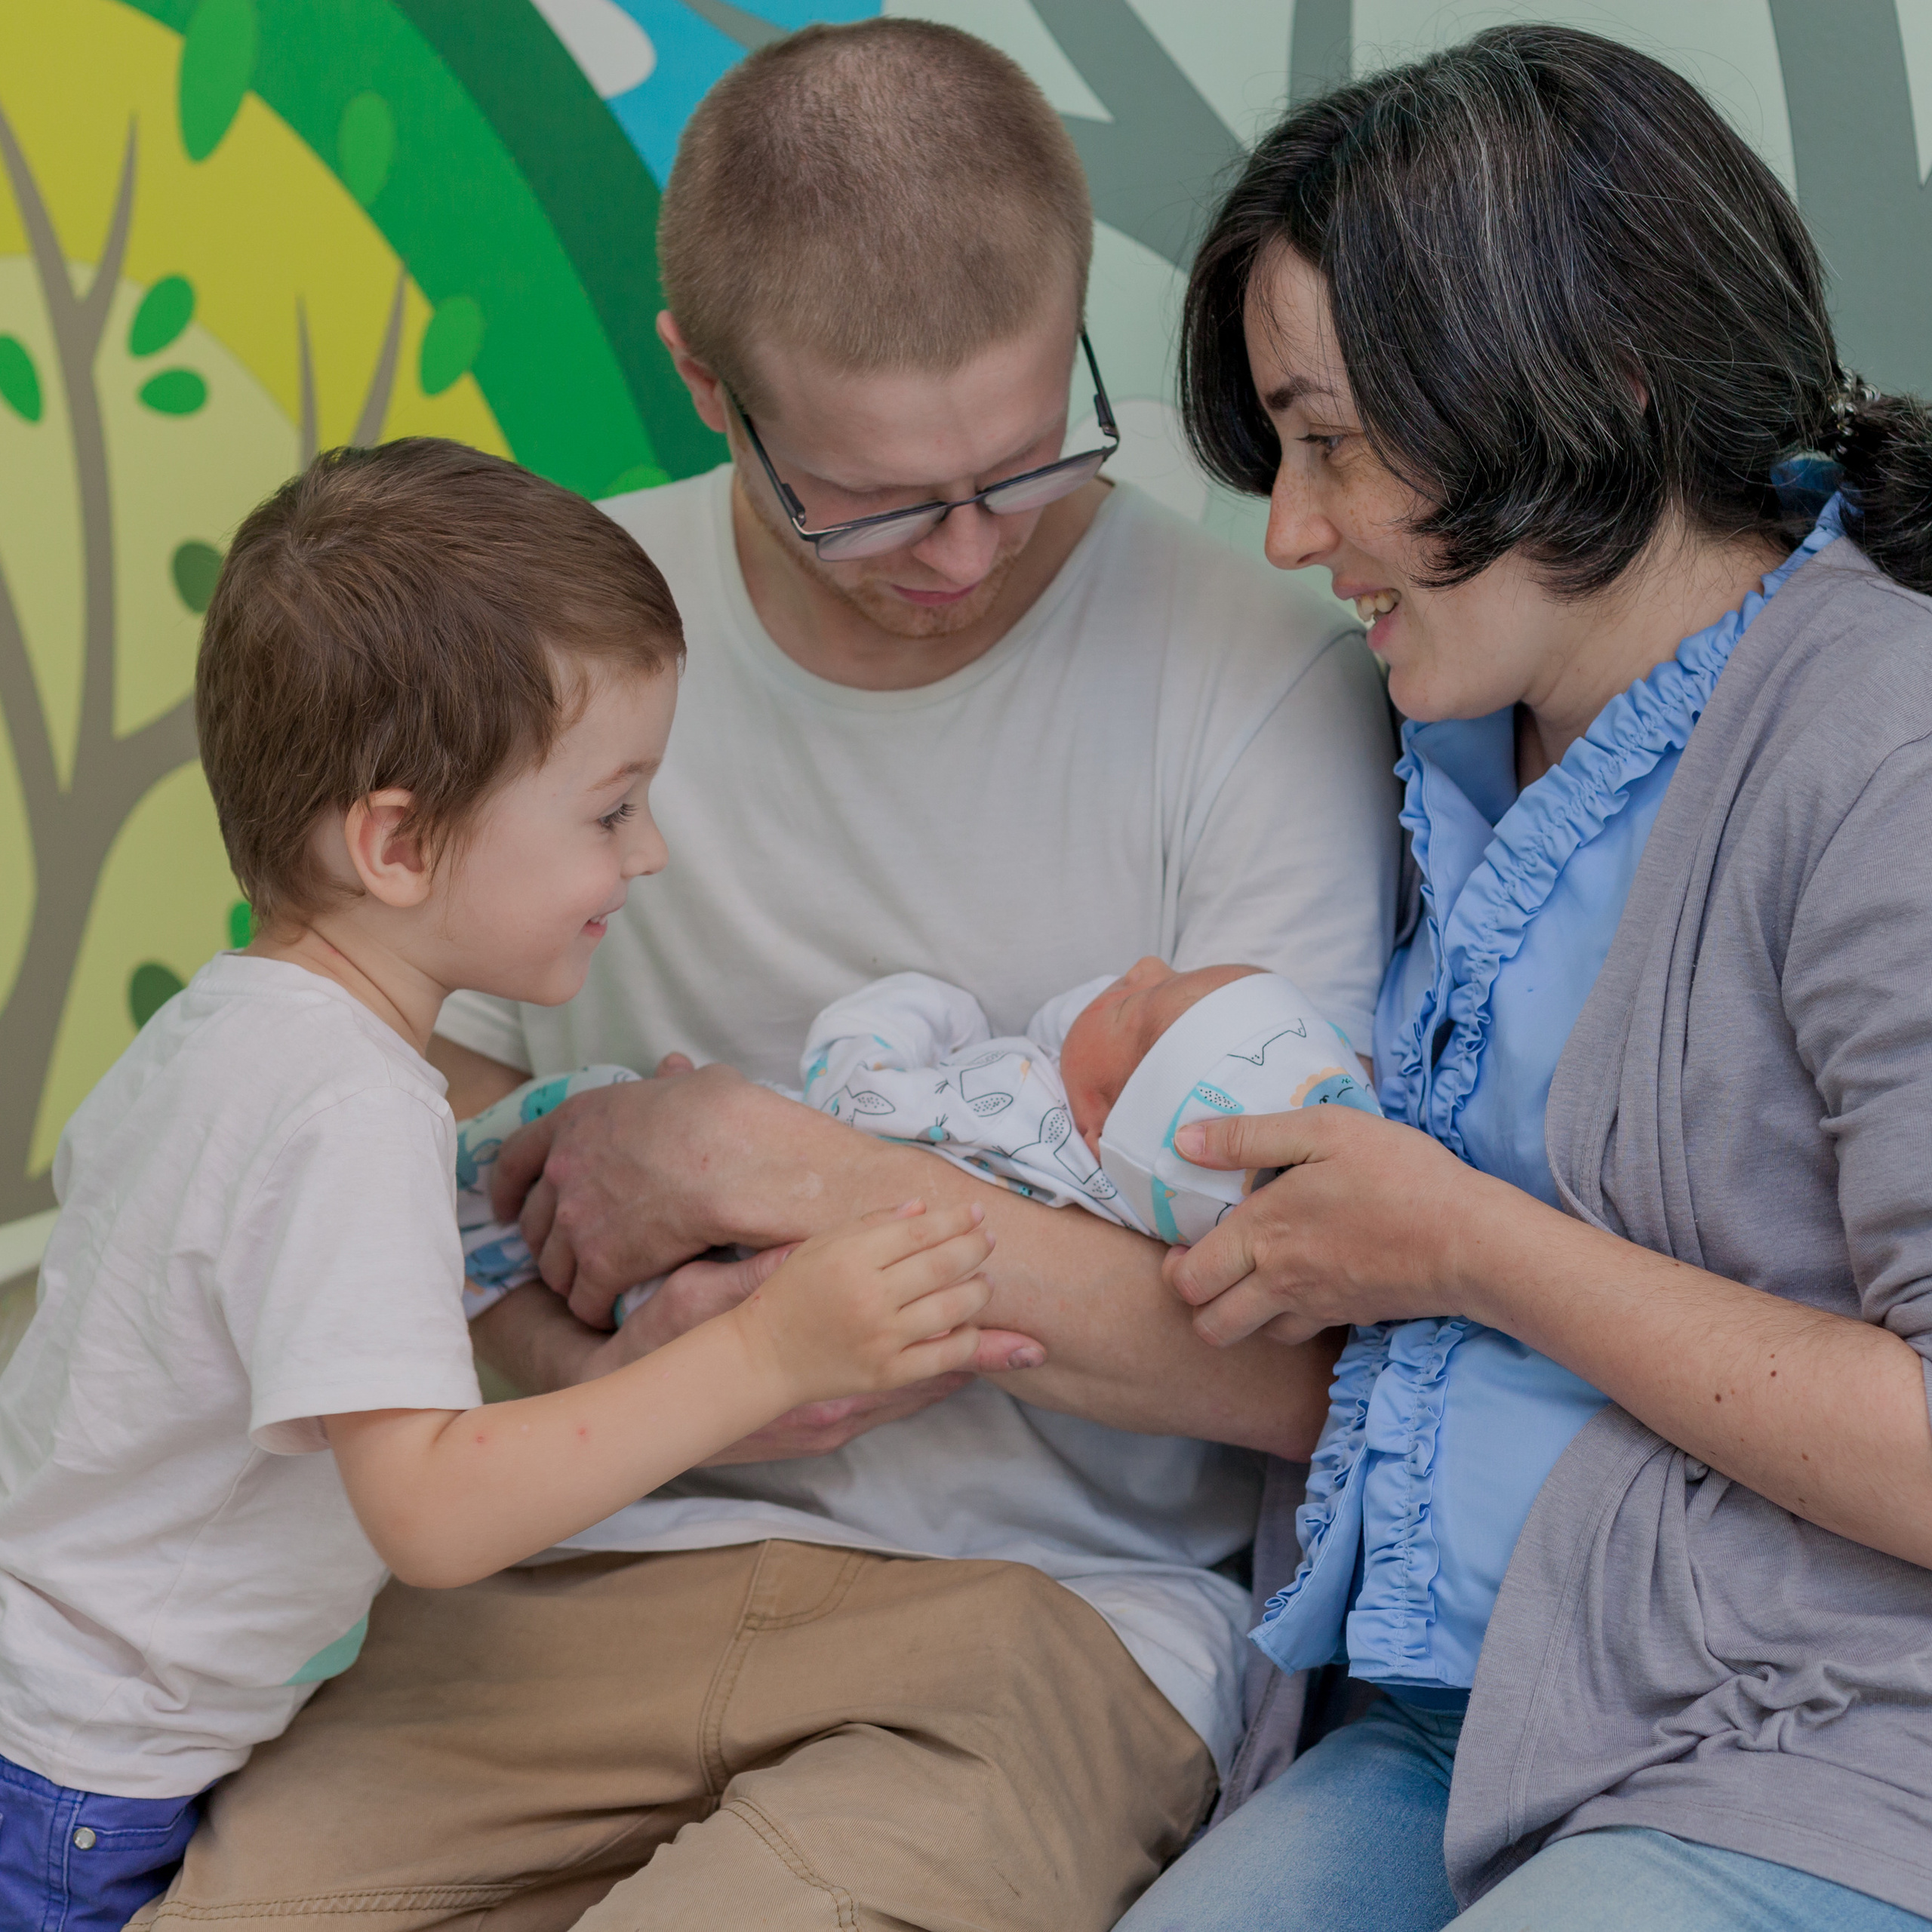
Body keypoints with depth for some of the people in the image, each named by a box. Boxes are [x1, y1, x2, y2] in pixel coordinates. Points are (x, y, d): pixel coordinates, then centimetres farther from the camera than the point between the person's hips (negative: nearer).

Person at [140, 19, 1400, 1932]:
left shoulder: (1263, 682, -9)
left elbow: (1309, 1361, -11)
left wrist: (765, 1165, -14)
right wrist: (630, 1363, -12)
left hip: (1058, 1594, -3)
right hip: (600, 1549, 3)